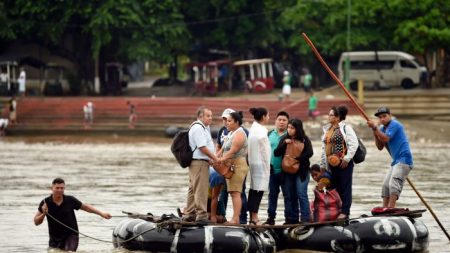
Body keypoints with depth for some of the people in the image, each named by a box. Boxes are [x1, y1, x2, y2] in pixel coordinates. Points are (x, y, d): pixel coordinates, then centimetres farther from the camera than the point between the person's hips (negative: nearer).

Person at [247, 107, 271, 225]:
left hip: (253, 162, 9)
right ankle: (254, 217, -12)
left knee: (254, 189, 10)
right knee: (259, 190, -9)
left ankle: (252, 216, 13)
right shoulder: (260, 131, -15)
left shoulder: (253, 129, 13)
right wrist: (267, 165, -4)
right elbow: (264, 150, -12)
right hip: (261, 163, -9)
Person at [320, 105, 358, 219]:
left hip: (343, 163, -7)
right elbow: (324, 148, 21)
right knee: (334, 187, 9)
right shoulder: (327, 129, 16)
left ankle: (345, 212, -1)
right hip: (331, 164, 7)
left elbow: (354, 144, -12)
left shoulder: (345, 128, -6)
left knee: (345, 187, -3)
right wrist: (322, 164, 18)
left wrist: (347, 158, -14)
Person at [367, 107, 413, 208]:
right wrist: (375, 132, 1)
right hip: (396, 161, 10)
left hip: (404, 159, -10)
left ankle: (391, 208, -32)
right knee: (386, 185, 10)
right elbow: (380, 147, 12)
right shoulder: (383, 129, 18)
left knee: (393, 184, -23)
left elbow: (385, 139, -19)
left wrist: (375, 128, -16)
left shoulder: (394, 125, -8)